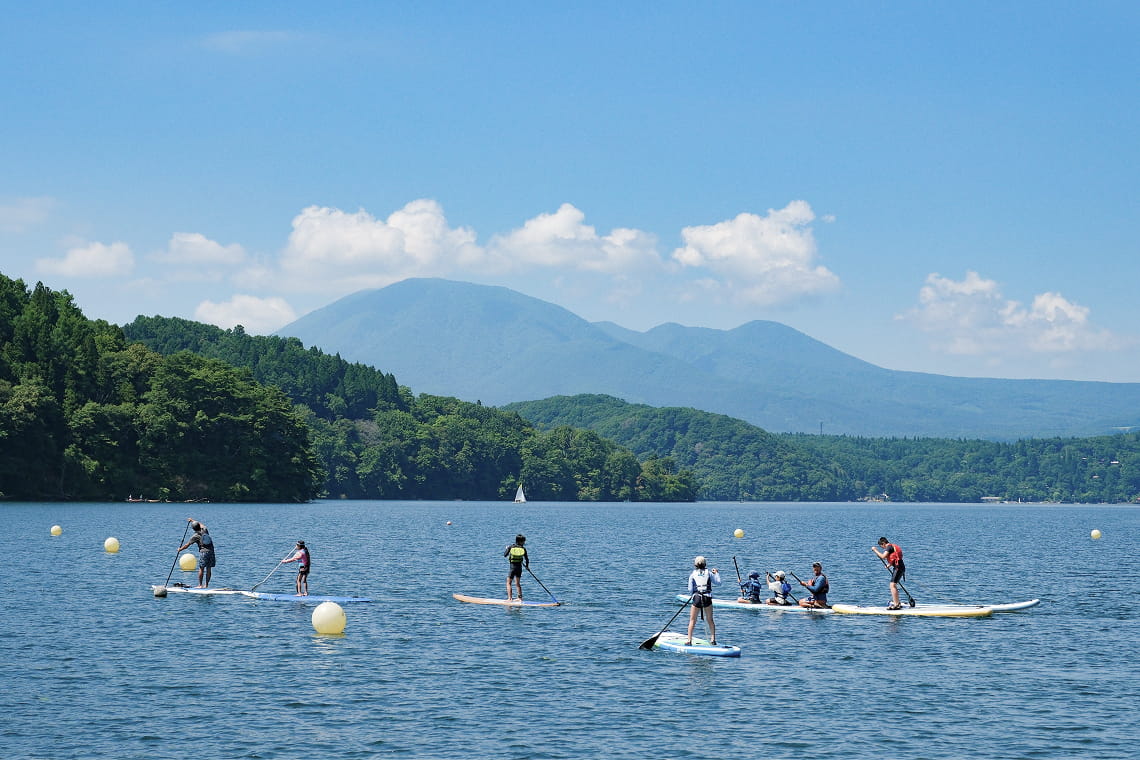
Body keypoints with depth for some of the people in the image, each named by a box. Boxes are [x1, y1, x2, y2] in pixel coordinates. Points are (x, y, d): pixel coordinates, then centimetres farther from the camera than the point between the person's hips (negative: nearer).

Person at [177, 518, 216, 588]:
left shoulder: (195, 536, -3)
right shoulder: (204, 530, 10)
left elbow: (187, 545, 3)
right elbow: (201, 525, 35)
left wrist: (180, 549, 20)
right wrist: (192, 520, 47)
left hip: (203, 552, -5)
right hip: (211, 551, 5)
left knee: (201, 569, -1)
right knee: (209, 569, 6)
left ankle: (200, 585, -2)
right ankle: (206, 585, 9)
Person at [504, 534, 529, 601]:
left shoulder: (511, 547, -4)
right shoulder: (523, 549, -1)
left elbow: (505, 555, 5)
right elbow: (527, 559, 4)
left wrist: (507, 549, 24)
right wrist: (527, 566, 22)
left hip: (512, 567, -3)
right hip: (519, 568, 3)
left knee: (508, 583, 4)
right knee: (518, 583, 16)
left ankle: (510, 598, -7)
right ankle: (520, 598, 19)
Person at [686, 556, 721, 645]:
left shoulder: (693, 574, 4)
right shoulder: (708, 573, 6)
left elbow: (690, 589, 1)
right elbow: (718, 582, 11)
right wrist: (717, 573, 25)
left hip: (697, 598, -1)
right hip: (707, 598, 1)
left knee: (692, 620, 8)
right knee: (710, 620, 14)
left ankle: (689, 639, 3)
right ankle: (713, 638, 7)